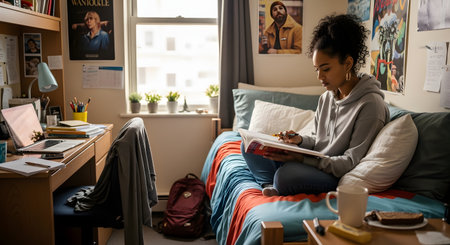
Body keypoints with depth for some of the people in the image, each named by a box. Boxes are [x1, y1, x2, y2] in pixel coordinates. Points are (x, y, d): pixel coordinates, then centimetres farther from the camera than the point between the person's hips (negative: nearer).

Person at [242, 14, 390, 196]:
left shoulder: (371, 104, -15)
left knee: (286, 174, -38)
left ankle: (274, 184, -7)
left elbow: (351, 162, -17)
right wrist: (300, 141, -5)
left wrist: (302, 158, -25)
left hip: (336, 175, -8)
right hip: (313, 165, 8)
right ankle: (271, 184, -18)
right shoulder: (326, 97, 10)